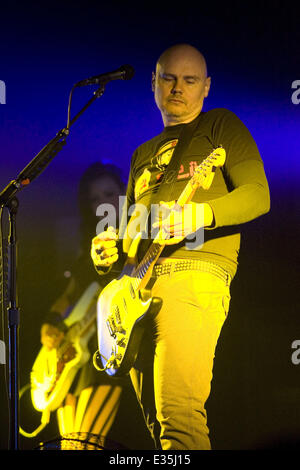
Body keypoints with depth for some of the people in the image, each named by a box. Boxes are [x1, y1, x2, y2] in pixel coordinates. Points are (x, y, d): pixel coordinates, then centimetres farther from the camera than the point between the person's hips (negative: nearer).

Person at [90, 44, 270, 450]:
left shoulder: (221, 125, 10)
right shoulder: (144, 154, 28)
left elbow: (258, 195, -3)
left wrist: (200, 214, -21)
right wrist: (108, 248, 7)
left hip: (194, 271, -7)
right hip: (136, 284, 7)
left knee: (178, 413, -22)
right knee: (156, 419, 8)